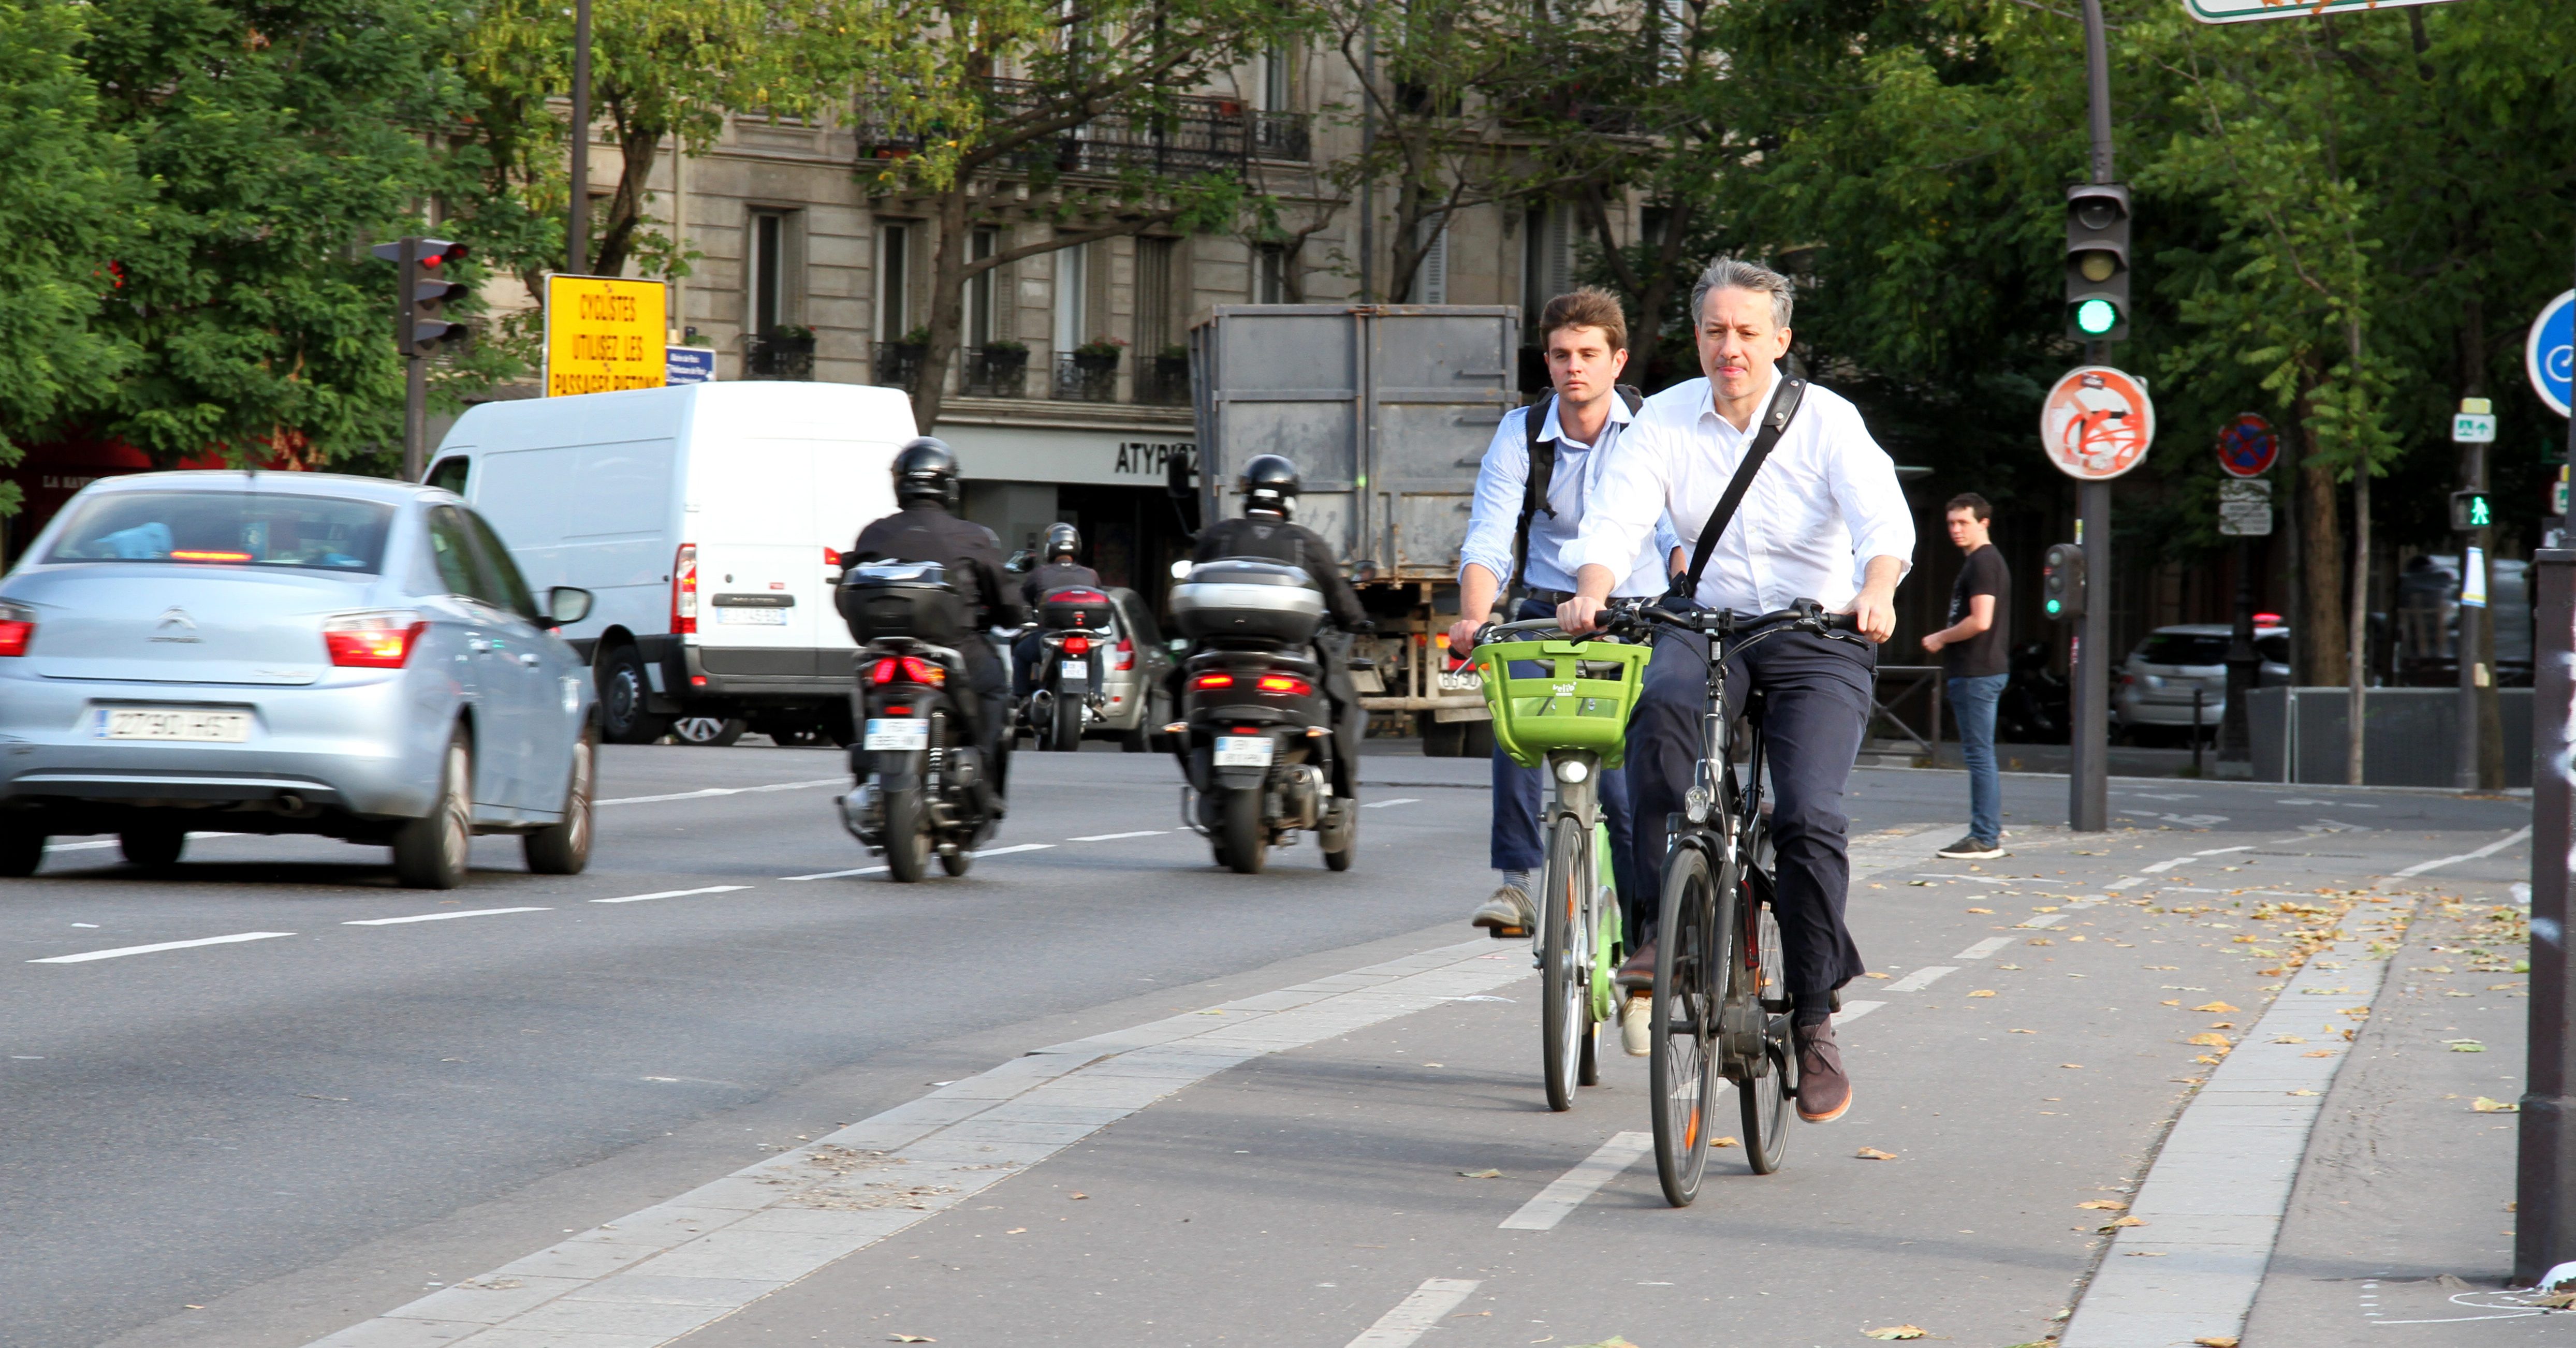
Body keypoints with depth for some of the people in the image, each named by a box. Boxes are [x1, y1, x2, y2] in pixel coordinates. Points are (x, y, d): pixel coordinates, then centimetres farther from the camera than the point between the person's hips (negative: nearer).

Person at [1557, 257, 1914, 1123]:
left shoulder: (1826, 420, -7)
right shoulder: (1666, 421, -1)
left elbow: (1884, 518, -21)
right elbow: (1616, 520, -12)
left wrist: (1875, 593, -43)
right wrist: (1591, 590, -34)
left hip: (1818, 640, -2)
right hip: (1707, 626, 2)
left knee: (1809, 818, -19)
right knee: (1661, 706, -34)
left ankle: (1813, 1020, -3)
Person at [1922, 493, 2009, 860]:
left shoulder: (1983, 562, -14)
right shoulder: (1983, 560, 19)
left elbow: (1980, 621, -22)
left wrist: (1940, 639, -9)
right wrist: (1946, 641, 16)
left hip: (1977, 673, -11)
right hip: (1981, 670, 11)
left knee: (1979, 754, -9)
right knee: (1979, 754, 15)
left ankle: (1985, 838, -8)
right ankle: (1991, 830, 20)